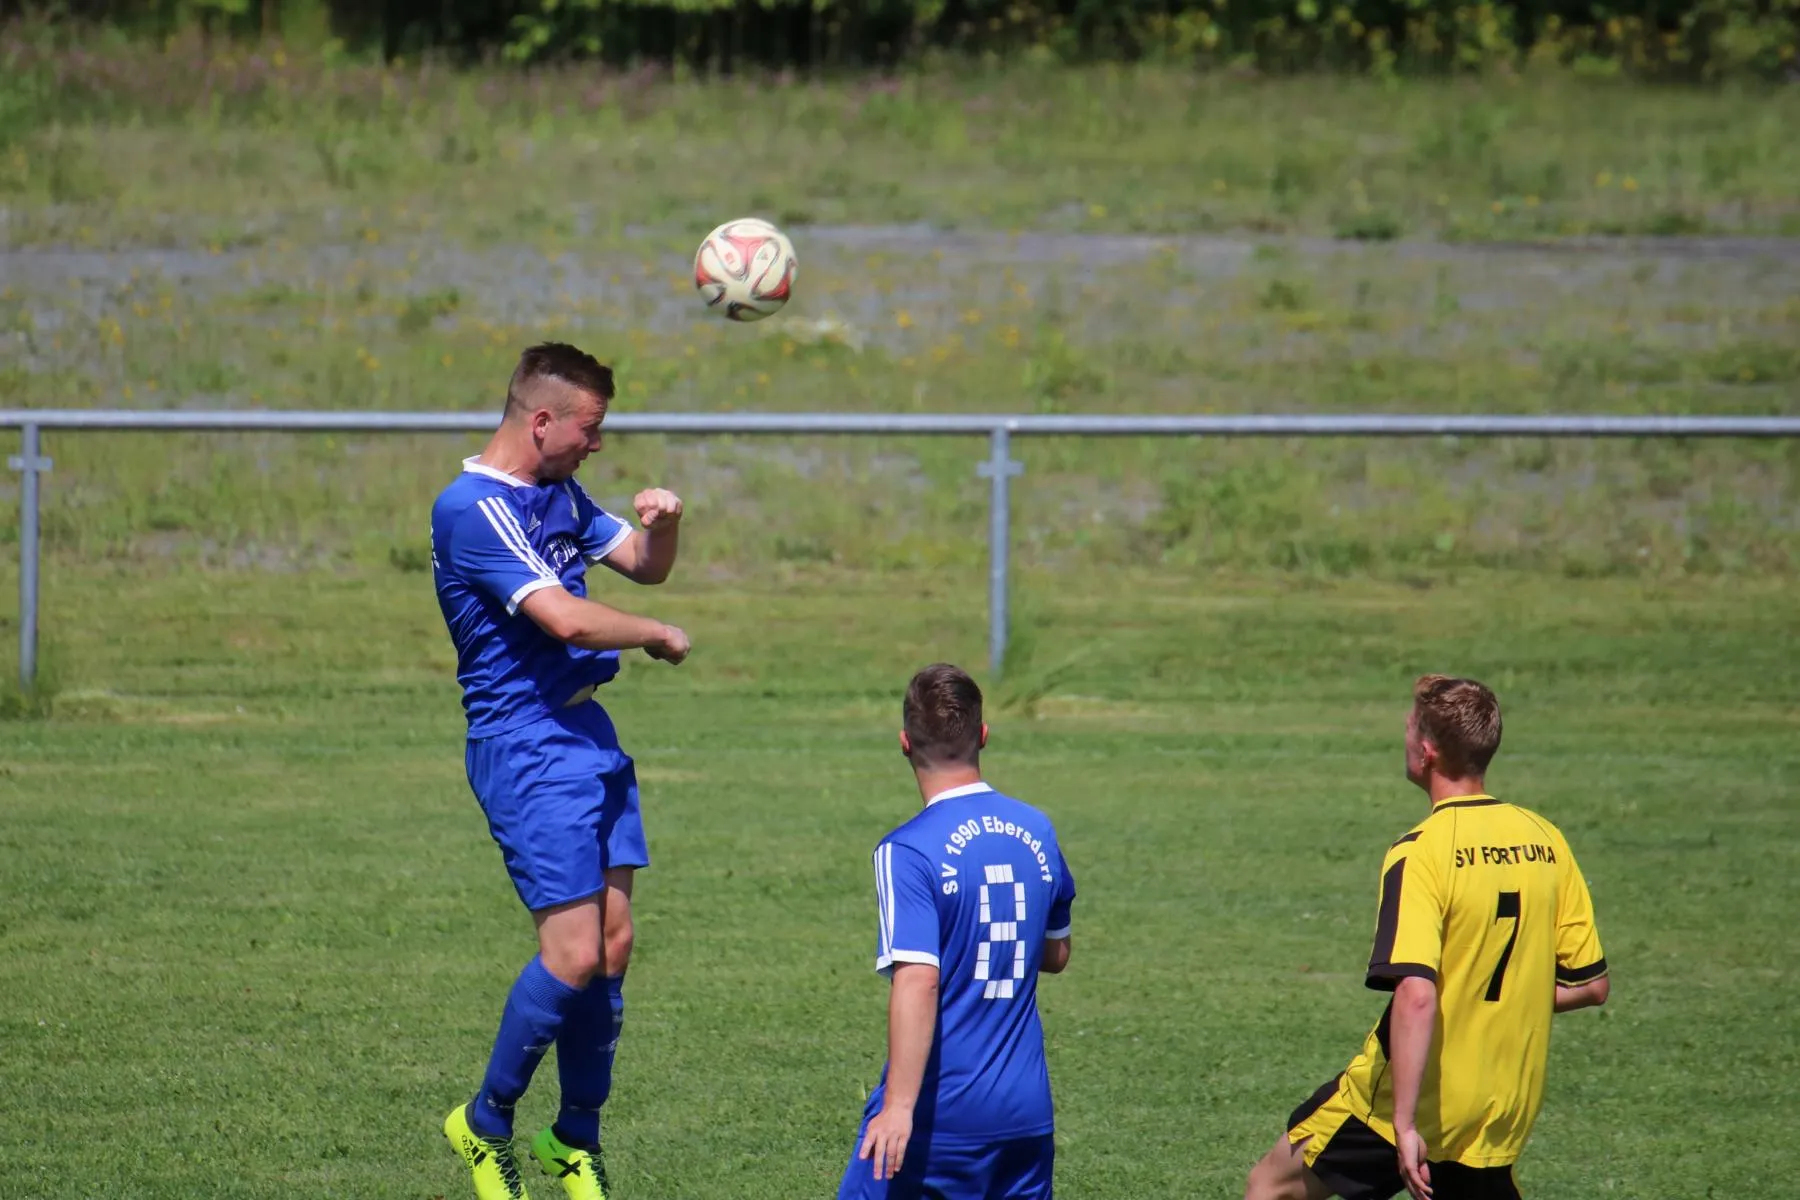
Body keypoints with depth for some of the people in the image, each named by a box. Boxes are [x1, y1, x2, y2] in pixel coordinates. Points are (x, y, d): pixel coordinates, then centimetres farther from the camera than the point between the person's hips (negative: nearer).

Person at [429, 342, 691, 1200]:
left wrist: (662, 524, 0)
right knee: (574, 952, -12)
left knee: (613, 941, 7)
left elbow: (644, 565, 23)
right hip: (526, 745, -9)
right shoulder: (474, 510, -18)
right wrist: (658, 638, -11)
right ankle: (486, 1123, 7)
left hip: (588, 735, 9)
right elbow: (565, 616, -26)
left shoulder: (558, 495, 13)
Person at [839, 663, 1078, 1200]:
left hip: (936, 1111, -5)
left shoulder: (908, 851, -14)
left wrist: (899, 1105, -23)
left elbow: (918, 979, -23)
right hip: (1025, 1109, 5)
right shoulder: (1036, 830, 6)